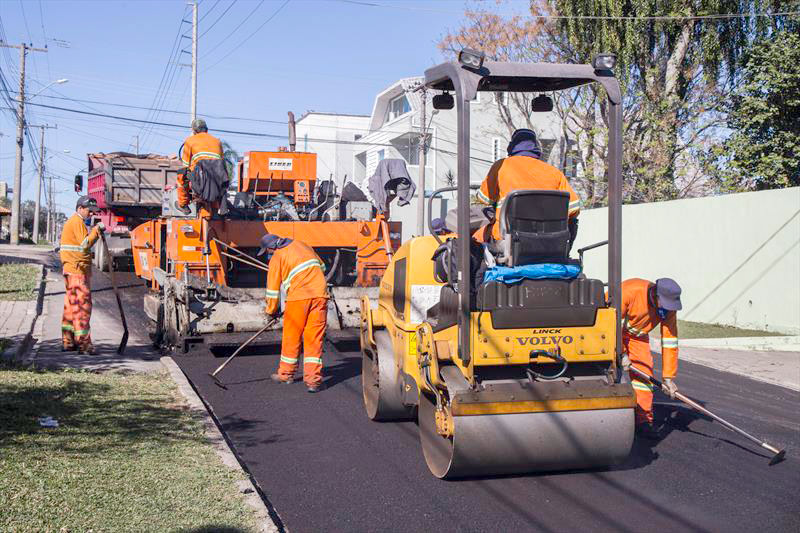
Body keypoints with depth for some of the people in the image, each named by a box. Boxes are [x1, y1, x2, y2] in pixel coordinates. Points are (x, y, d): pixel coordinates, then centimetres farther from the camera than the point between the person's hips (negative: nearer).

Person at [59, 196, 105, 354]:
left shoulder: (74, 222, 22)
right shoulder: (77, 221, -10)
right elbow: (85, 244, -19)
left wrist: (96, 231, 11)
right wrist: (96, 230, -14)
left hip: (72, 270, 11)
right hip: (77, 269, -11)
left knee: (71, 305, 13)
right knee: (82, 305, -10)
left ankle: (68, 341, 18)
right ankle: (83, 343, -10)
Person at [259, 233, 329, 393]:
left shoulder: (277, 258, 4)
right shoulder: (301, 245, 20)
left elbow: (273, 288, 6)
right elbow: (322, 266, 30)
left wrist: (271, 311, 19)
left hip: (299, 296, -4)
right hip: (320, 294, 4)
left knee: (292, 336, 12)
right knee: (315, 337, 3)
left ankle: (286, 374, 26)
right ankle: (313, 379, -1)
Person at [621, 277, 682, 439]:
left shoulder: (669, 308, -20)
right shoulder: (630, 291, -37)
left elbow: (669, 341, -16)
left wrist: (668, 377, -17)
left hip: (636, 334, 5)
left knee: (644, 370, -7)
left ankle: (644, 421, 1)